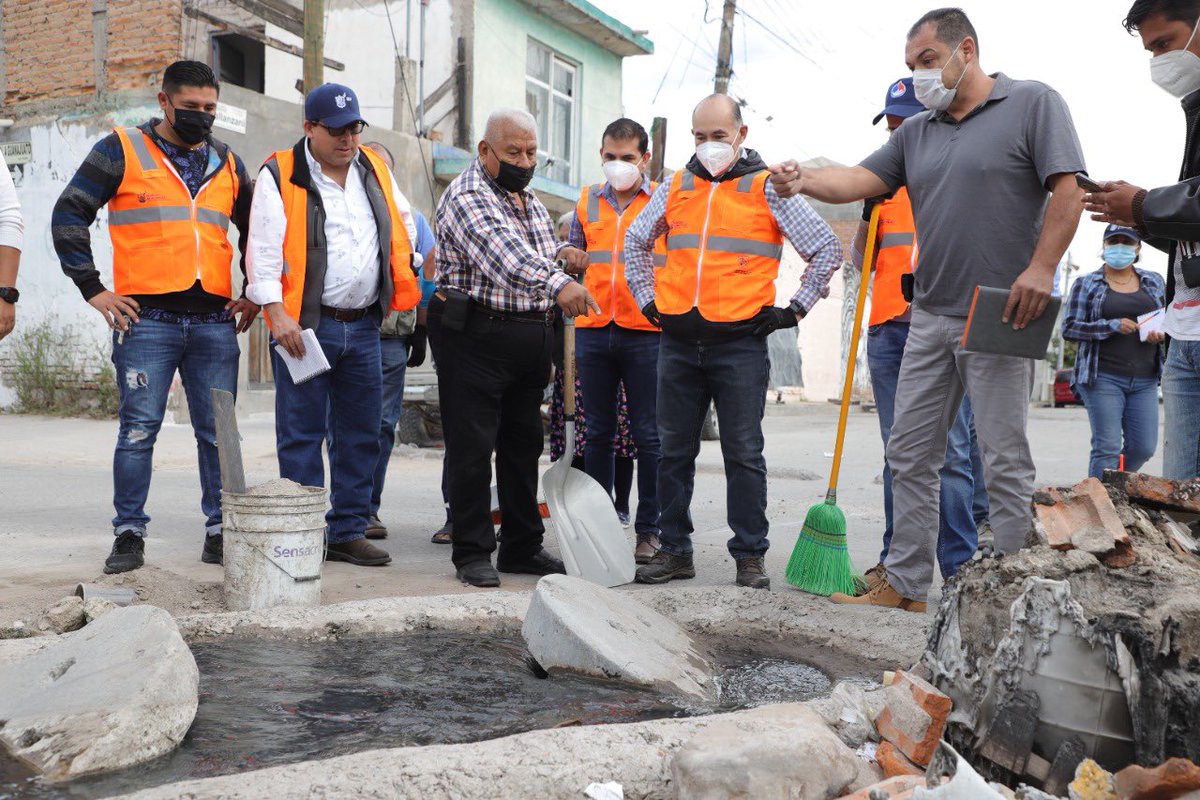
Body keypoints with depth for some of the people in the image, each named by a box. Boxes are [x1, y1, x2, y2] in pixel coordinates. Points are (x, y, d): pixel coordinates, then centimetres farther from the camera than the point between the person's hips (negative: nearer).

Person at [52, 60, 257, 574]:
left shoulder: (228, 164, 17)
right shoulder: (122, 151, 4)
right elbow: (68, 216, 2)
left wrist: (254, 295, 15)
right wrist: (93, 289, -4)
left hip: (214, 322, 3)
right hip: (147, 320, -3)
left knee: (218, 432, 5)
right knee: (138, 430, -1)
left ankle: (221, 531, 14)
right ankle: (129, 534, 9)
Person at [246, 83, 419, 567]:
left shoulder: (375, 169, 13)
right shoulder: (279, 176, -3)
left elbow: (403, 225, 26)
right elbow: (263, 250, -8)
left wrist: (400, 286, 21)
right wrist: (276, 311, -17)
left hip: (363, 327, 5)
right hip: (305, 326, -5)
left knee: (361, 435, 8)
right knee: (302, 434, -2)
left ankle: (349, 531, 18)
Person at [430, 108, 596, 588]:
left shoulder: (530, 199, 16)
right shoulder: (467, 196, -13)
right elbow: (503, 251, -32)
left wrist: (561, 253, 3)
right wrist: (557, 283, -46)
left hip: (532, 339, 8)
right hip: (477, 335, -8)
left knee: (523, 445, 13)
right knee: (472, 448, -4)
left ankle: (522, 548, 22)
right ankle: (472, 552, 6)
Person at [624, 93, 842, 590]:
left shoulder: (767, 188, 2)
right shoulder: (675, 187, 13)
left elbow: (826, 247, 3)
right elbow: (635, 242, 26)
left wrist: (795, 309, 0)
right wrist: (648, 299, 16)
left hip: (740, 343, -4)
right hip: (678, 342, 4)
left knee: (743, 455, 1)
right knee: (674, 451, 7)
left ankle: (750, 556, 10)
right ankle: (674, 550, 18)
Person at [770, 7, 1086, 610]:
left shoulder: (1033, 103, 1)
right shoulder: (916, 133, 17)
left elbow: (1067, 189, -7)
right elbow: (862, 179, 5)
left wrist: (1040, 268, -17)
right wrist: (806, 181, -14)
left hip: (999, 315, -6)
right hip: (929, 317, 6)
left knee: (1005, 460, -2)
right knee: (910, 452, 7)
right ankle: (906, 583, 16)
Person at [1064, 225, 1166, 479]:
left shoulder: (1154, 283, 15)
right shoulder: (1086, 284, 4)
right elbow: (1069, 328, -3)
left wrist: (1162, 333, -2)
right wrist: (1112, 326, -15)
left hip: (1145, 379, 4)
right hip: (1103, 378, -4)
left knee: (1144, 448, 2)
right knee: (1107, 448, -8)